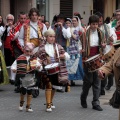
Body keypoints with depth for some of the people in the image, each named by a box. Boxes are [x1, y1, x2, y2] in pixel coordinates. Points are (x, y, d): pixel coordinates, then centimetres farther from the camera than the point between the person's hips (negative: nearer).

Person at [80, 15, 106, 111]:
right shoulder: (85, 33, -5)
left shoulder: (100, 33, 8)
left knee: (97, 81, 3)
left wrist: (103, 45, -2)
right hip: (88, 59, -4)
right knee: (88, 80, 0)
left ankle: (96, 103, 7)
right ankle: (83, 98, 26)